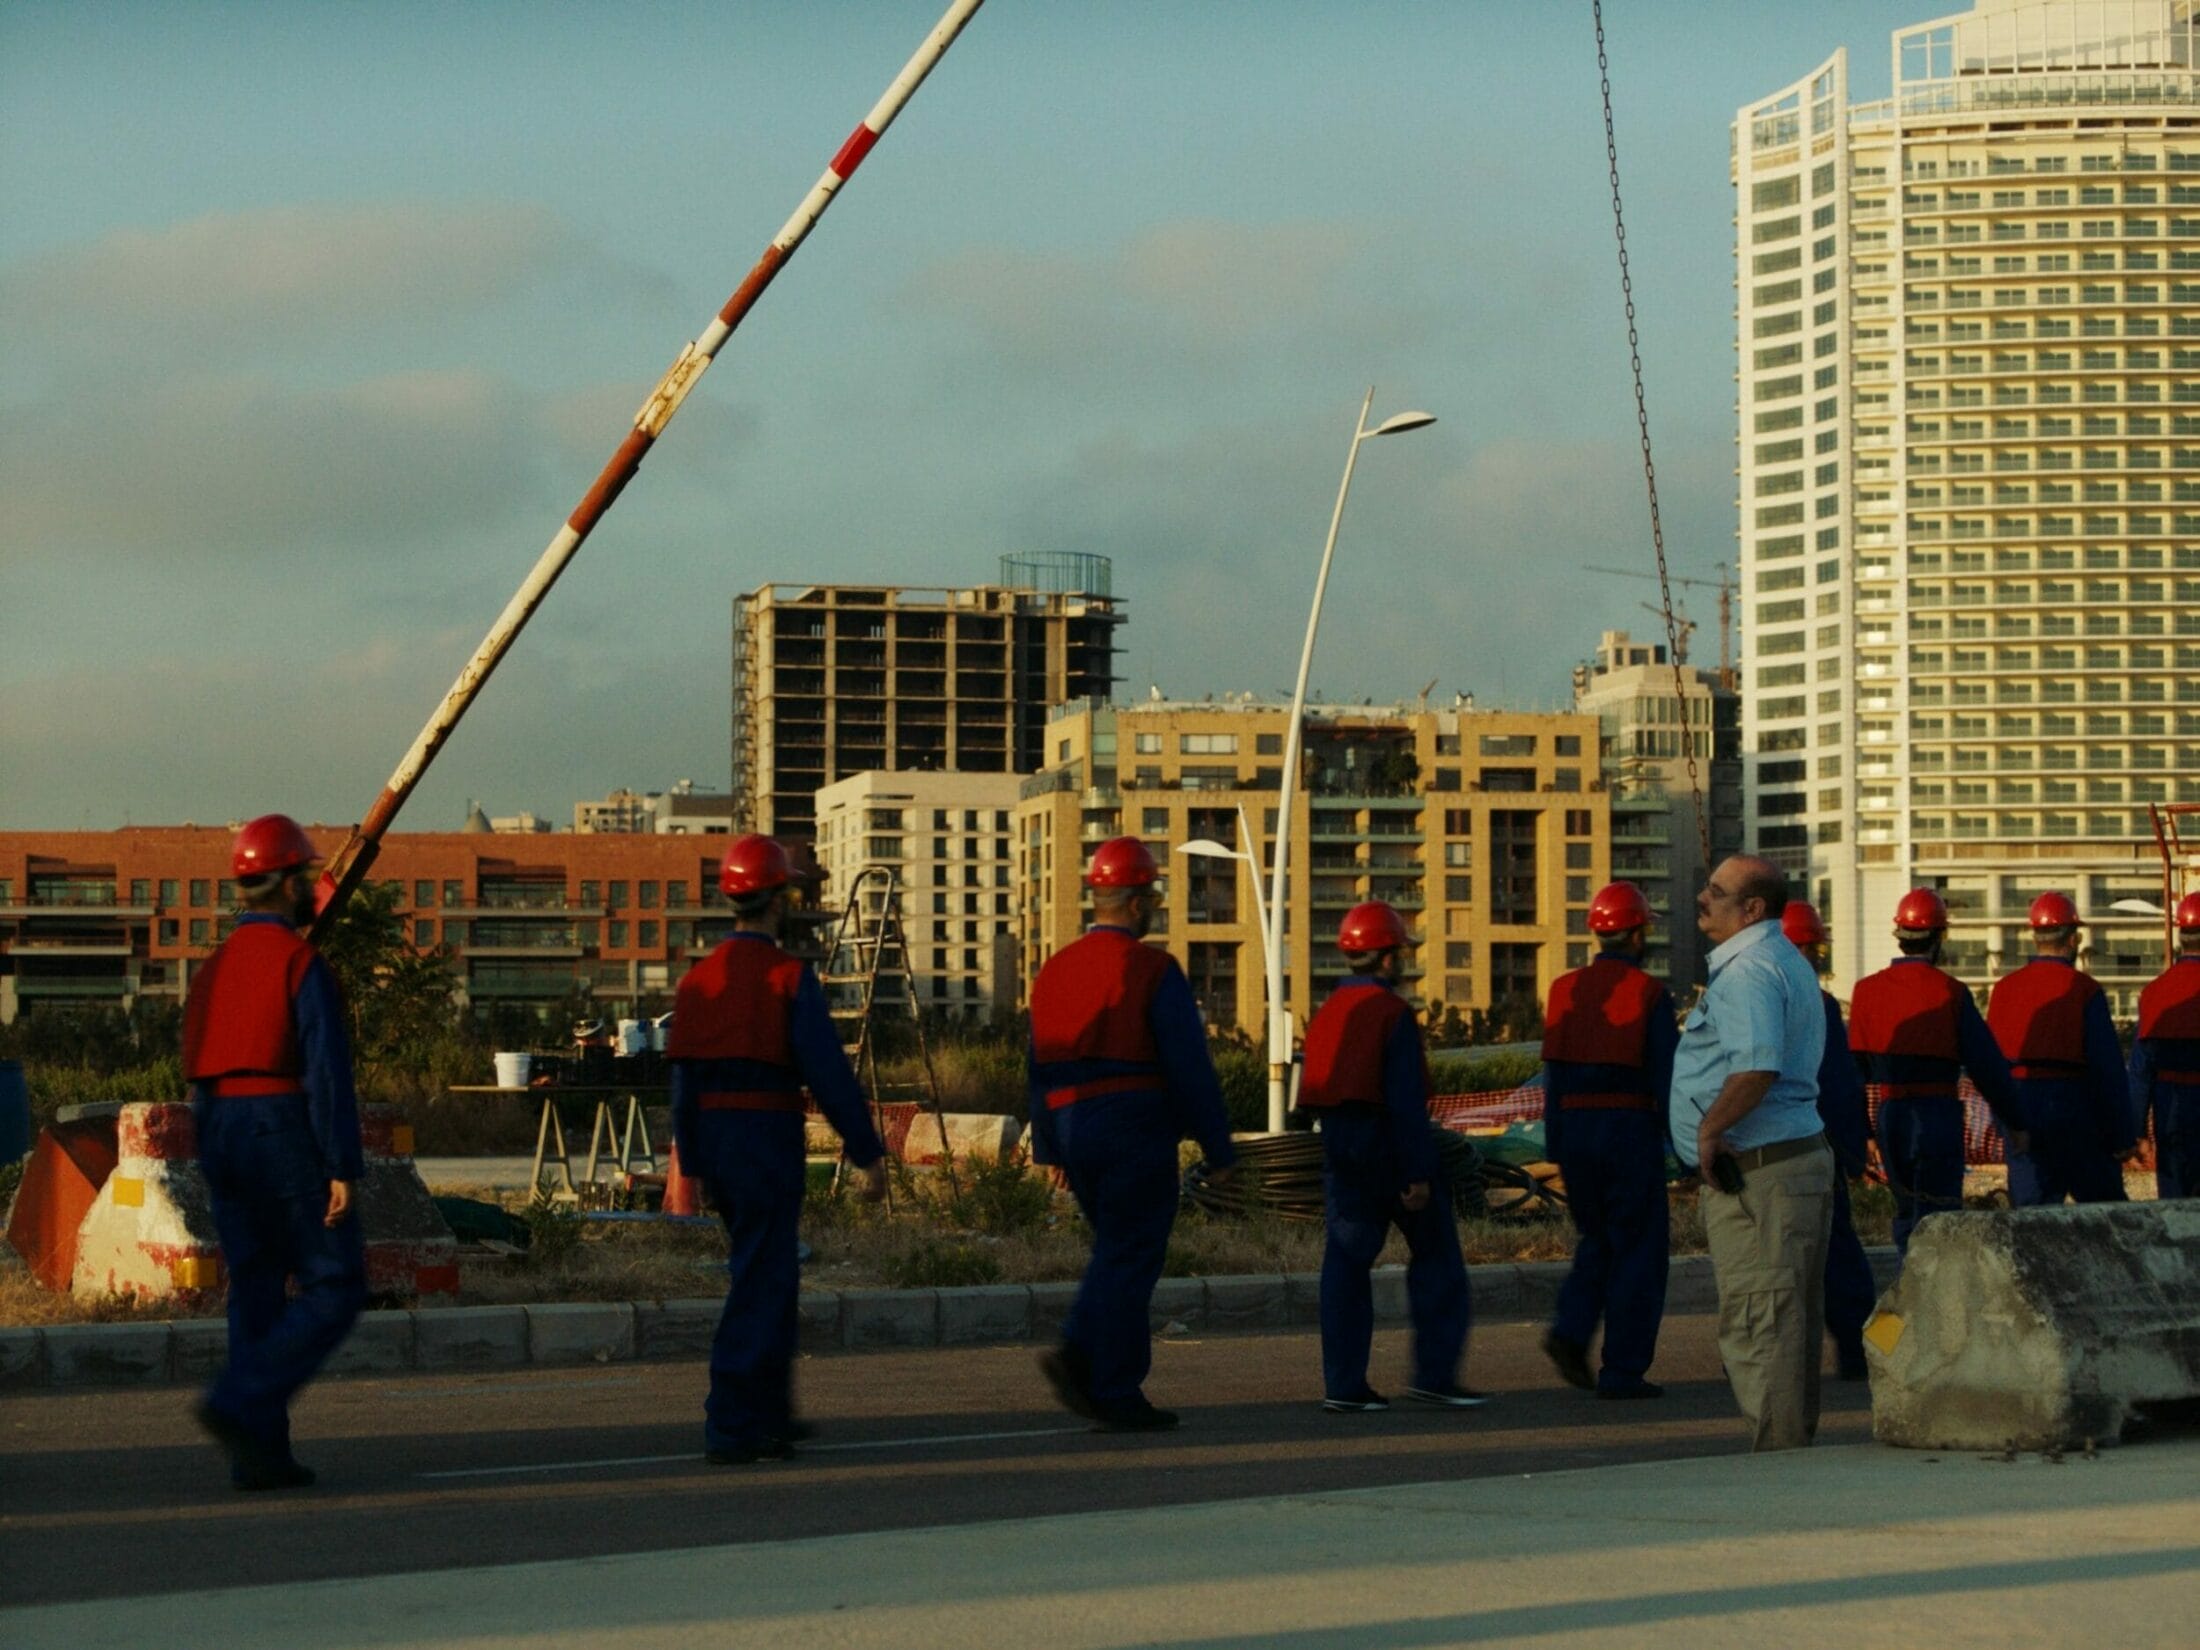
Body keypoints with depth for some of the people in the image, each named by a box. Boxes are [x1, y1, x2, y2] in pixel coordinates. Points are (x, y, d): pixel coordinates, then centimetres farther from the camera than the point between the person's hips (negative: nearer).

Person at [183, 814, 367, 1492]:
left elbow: (199, 1070, 14)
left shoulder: (214, 966, 14)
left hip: (219, 1137, 8)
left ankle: (259, 1452, 7)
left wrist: (217, 1160, 18)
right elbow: (327, 1069, -16)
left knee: (257, 1292, 10)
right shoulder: (300, 961, -9)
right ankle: (239, 1404, -15)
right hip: (283, 1135, -8)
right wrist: (342, 1169, -16)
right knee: (334, 1290, -1)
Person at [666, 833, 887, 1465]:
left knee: (769, 1276, 20)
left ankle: (768, 1416, 27)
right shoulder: (789, 978, -11)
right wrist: (868, 1155, -8)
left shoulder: (699, 980, 7)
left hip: (713, 1134, 7)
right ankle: (730, 1428, -6)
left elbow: (684, 1078, 9)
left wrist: (691, 1165, 16)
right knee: (759, 1286, -3)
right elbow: (829, 1071, -13)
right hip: (770, 1139, -7)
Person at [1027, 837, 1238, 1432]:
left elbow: (1041, 1067, 13)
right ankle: (1117, 1396, -1)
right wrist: (1217, 1149, -6)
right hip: (1137, 1131, -6)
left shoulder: (1055, 969, 10)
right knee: (1129, 1258, -2)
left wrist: (1048, 1149, 18)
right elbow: (1190, 1066, -11)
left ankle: (1078, 1355, -2)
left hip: (1074, 1131, 6)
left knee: (1116, 1251, 17)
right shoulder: (1152, 970, -9)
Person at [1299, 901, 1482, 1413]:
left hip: (1338, 1142, 7)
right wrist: (1417, 1173, -17)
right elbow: (1406, 1099, -17)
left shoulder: (1327, 1011, 10)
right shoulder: (1393, 1012, -13)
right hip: (1388, 1141, -7)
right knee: (1435, 1254, 5)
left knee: (1346, 1259, 5)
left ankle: (1344, 1384, 2)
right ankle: (1434, 1372, 2)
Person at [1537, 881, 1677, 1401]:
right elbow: (1666, 1080, -10)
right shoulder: (1650, 996, -8)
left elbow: (1553, 1075, 7)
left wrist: (1556, 1146, 12)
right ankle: (1622, 1369, 1)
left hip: (1575, 1129, 5)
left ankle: (1570, 1330, -1)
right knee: (1637, 1248, 3)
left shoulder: (1565, 991, 6)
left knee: (1597, 1239, 20)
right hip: (1631, 1129, -5)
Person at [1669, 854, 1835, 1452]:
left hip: (1756, 1169, -11)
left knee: (1756, 1320, -7)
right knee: (1794, 1316, 14)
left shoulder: (1748, 971, -16)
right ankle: (1798, 1438, 20)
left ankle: (1776, 1448, -6)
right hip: (1803, 1152, 11)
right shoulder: (1788, 963, 19)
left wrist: (1709, 1130, -21)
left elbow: (1756, 1068, -29)